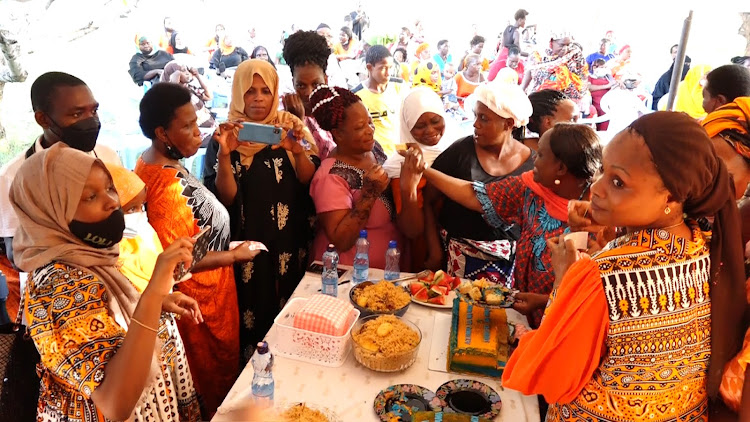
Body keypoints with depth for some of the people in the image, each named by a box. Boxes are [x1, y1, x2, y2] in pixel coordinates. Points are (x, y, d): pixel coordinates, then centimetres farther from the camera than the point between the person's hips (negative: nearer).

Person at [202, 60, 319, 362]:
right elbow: (225, 198, -9)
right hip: (248, 244, -1)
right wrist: (224, 154, -23)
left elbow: (310, 182, -3)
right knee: (254, 314, 5)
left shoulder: (290, 127, 2)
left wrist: (298, 150, -21)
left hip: (291, 243, 2)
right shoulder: (225, 135, -1)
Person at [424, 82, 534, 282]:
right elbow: (428, 201, -5)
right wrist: (435, 253, -10)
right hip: (455, 257, 0)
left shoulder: (531, 164, -4)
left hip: (505, 262, 1)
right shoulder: (460, 151, -7)